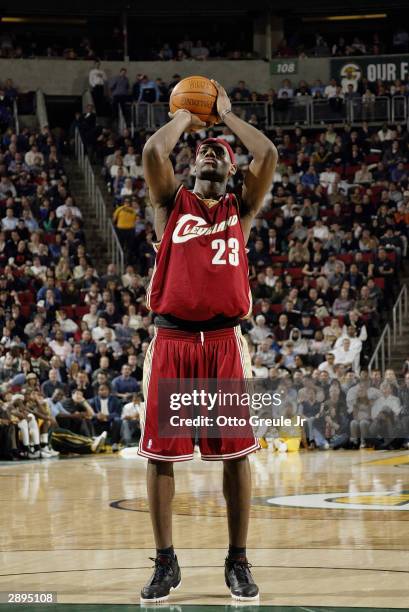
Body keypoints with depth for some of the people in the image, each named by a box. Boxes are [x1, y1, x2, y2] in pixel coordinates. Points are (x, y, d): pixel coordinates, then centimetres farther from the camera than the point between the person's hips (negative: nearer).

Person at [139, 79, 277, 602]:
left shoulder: (241, 209, 13)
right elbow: (153, 152, -6)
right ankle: (165, 563, 11)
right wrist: (185, 117, 12)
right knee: (160, 454, 0)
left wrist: (226, 114, 11)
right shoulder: (172, 203, 12)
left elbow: (269, 155, -1)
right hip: (171, 340, 0)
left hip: (224, 341, 0)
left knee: (235, 452, 0)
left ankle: (238, 562, 10)